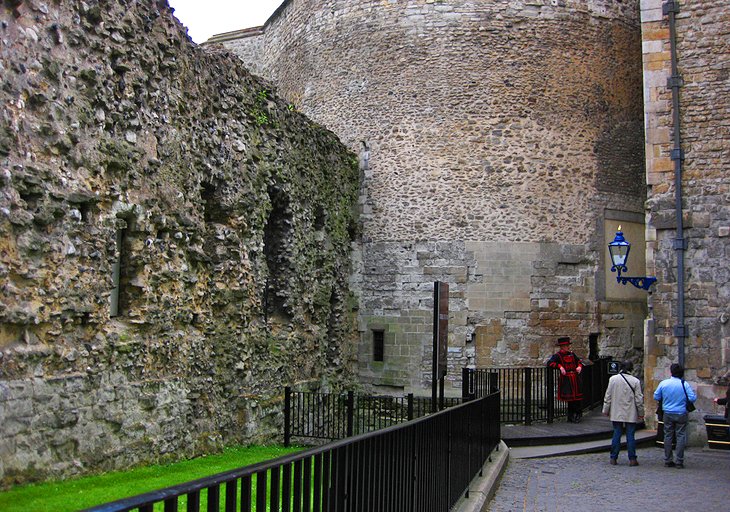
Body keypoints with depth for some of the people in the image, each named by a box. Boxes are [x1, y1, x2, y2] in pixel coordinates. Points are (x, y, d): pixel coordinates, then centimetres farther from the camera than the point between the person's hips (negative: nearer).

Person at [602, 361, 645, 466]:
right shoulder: (635, 381, -6)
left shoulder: (613, 379, -3)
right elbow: (639, 399, -2)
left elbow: (608, 396, 1)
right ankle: (632, 459, 5)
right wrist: (641, 413, 7)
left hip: (616, 414, 1)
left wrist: (606, 410, 10)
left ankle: (613, 458, 9)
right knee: (630, 436, 3)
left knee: (616, 435, 6)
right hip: (631, 414, -1)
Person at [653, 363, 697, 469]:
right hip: (681, 414, -2)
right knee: (681, 436, 4)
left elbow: (656, 397, 1)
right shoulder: (685, 385, -10)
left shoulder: (663, 383, -4)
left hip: (668, 414, 2)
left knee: (668, 436, 10)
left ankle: (668, 460, 13)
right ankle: (679, 461, 2)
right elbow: (692, 398, -12)